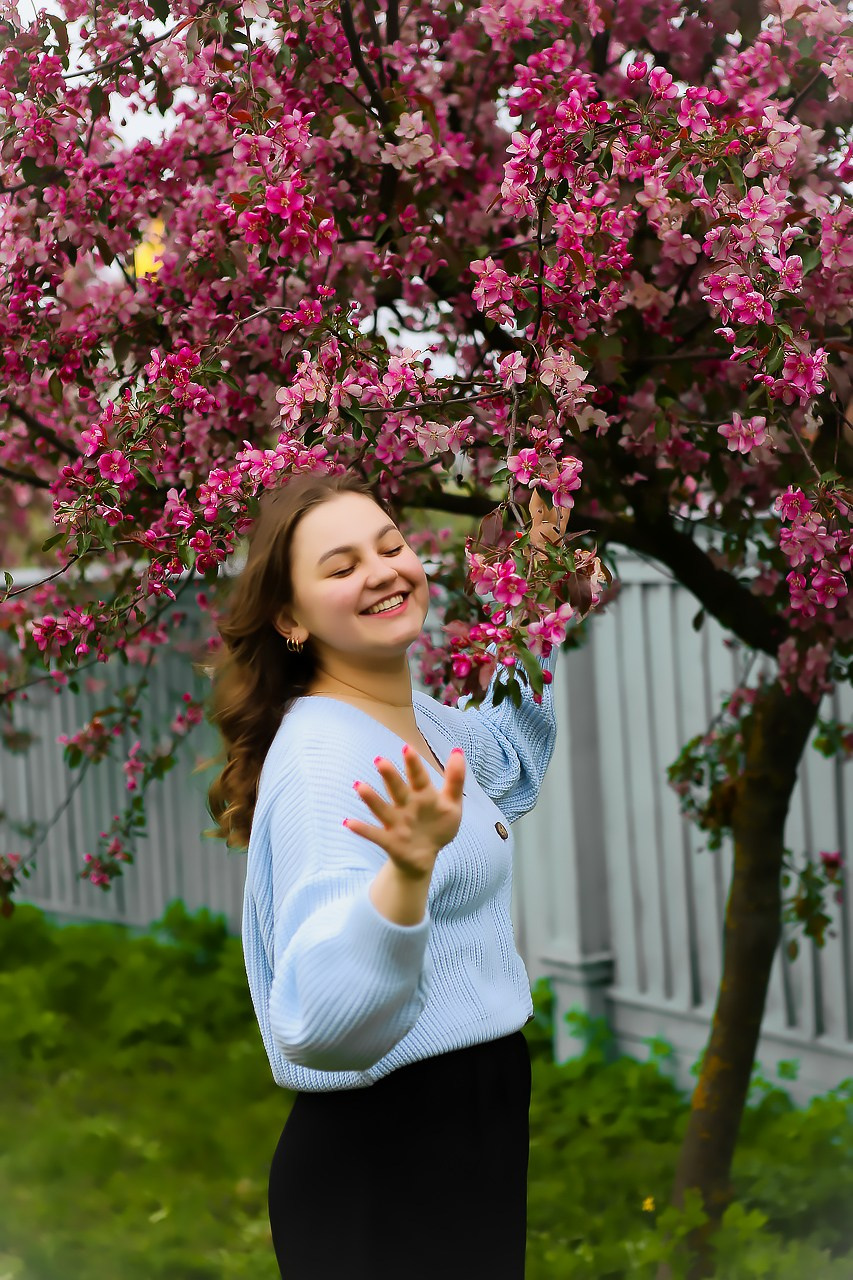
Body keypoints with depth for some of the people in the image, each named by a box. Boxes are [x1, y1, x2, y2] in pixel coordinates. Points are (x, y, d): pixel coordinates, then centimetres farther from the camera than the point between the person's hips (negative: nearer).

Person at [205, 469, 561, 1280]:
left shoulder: (416, 719, 6)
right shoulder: (322, 756, -21)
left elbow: (512, 763, 32)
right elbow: (320, 1019, -32)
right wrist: (408, 872, -47)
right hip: (383, 1163, -9)